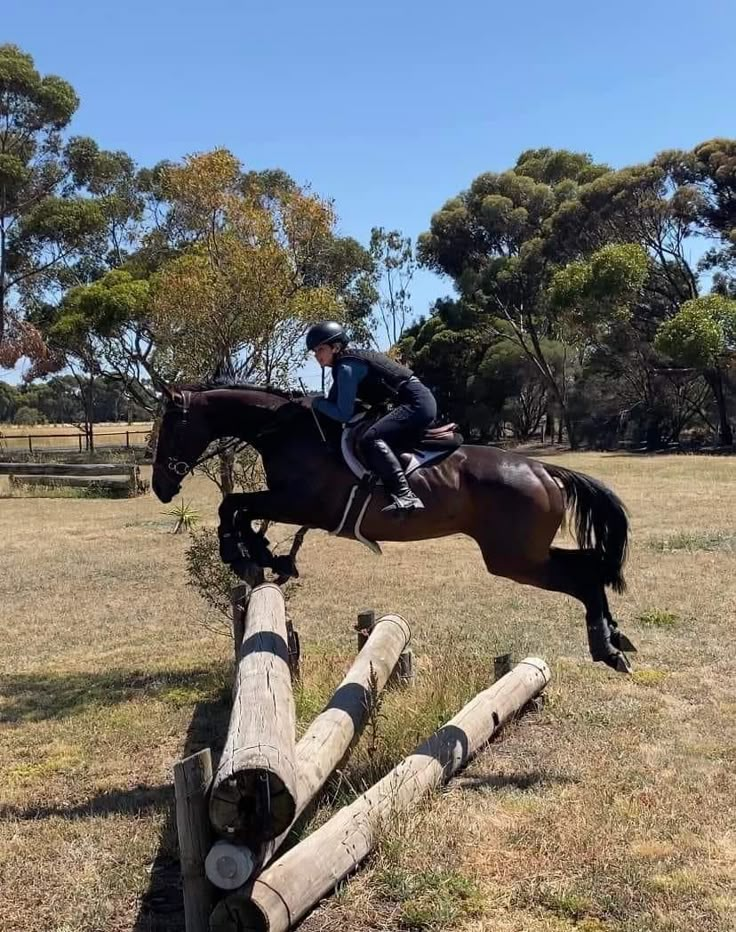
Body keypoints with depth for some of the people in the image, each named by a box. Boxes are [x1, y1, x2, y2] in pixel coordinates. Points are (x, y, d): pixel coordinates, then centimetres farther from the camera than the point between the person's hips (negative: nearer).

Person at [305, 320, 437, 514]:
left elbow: (344, 415, -17)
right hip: (419, 402, 11)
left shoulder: (347, 367, -14)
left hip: (417, 403, -11)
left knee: (371, 439, -26)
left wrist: (316, 402, -5)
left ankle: (405, 495, -32)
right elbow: (337, 401, 21)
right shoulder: (349, 360, 14)